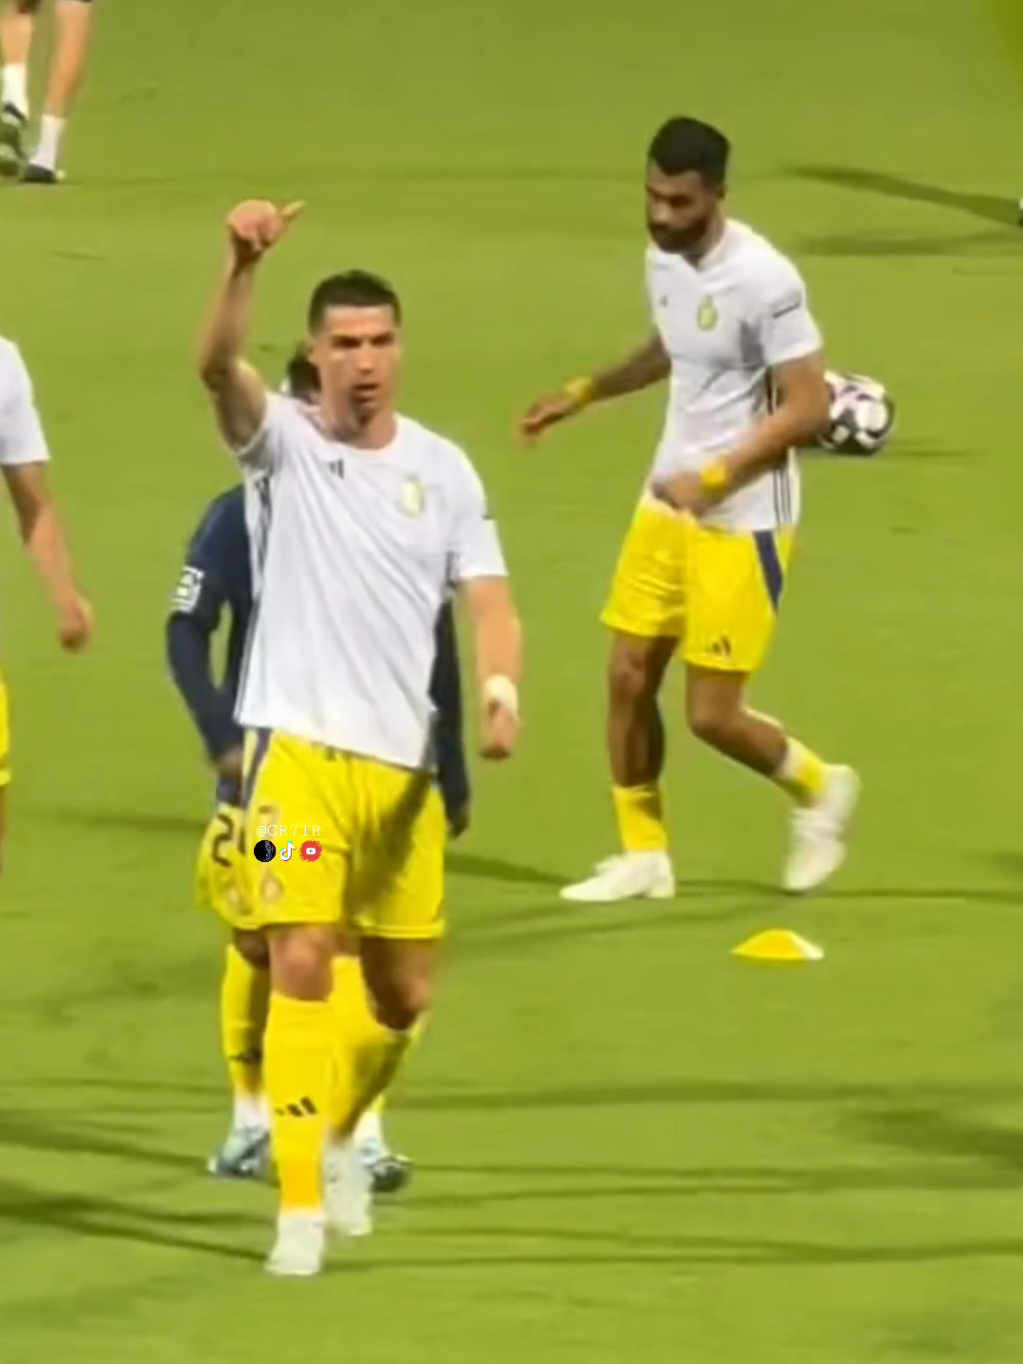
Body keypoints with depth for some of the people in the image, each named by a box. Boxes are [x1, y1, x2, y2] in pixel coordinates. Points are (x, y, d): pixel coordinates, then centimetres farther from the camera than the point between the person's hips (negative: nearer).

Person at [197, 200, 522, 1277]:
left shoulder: (443, 469, 7)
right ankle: (300, 1203, -14)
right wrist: (245, 263, -40)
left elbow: (488, 598, 3)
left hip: (403, 763, 4)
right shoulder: (283, 444, -3)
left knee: (403, 997, 12)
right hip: (296, 747, -4)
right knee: (300, 964, -17)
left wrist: (499, 689, -18)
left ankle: (337, 1137, 39)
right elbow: (217, 366, -22)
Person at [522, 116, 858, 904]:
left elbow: (808, 409, -19)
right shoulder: (664, 260, 3)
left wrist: (714, 478, -23)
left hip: (744, 521, -7)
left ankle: (819, 789, 23)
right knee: (628, 677, 5)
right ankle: (644, 854, 20)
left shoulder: (765, 281, -22)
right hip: (669, 504, 7)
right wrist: (584, 394, 20)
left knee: (713, 714, -5)